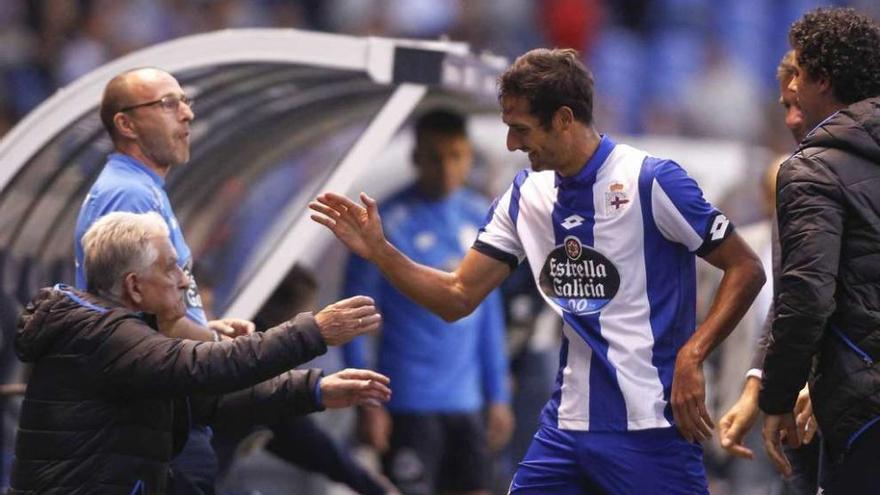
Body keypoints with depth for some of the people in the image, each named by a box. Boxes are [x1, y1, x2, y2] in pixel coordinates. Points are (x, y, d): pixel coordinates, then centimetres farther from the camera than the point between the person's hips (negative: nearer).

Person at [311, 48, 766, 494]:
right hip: (567, 424, 6)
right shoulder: (524, 196, 8)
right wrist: (377, 251, -2)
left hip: (651, 427, -6)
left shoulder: (651, 182, -11)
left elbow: (746, 269, -8)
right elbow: (457, 298, 12)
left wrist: (691, 357, -19)